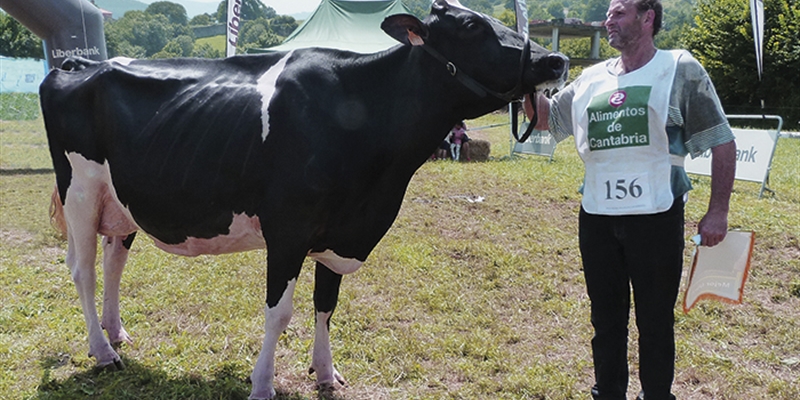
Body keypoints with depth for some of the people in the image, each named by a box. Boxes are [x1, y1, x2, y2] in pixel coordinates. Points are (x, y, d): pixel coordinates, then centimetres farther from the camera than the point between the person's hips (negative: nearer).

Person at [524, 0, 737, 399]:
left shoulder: (681, 70, -2)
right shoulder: (591, 79, 10)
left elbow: (722, 142, -2)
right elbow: (546, 117, 16)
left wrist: (717, 212, -7)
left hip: (656, 217, -4)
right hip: (597, 217, 4)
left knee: (655, 321, 7)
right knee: (606, 319, 16)